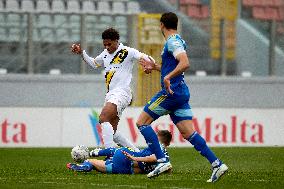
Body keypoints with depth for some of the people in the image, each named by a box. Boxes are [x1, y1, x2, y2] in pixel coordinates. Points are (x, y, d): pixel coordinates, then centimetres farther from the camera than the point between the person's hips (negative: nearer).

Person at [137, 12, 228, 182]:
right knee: (188, 132, 5)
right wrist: (155, 66, 32)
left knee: (142, 122, -2)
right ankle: (217, 164, -5)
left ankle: (163, 162, -9)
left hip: (172, 91, -9)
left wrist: (167, 77, -32)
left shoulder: (173, 41, -10)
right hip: (181, 92, 9)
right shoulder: (177, 40, 20)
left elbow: (185, 63, -26)